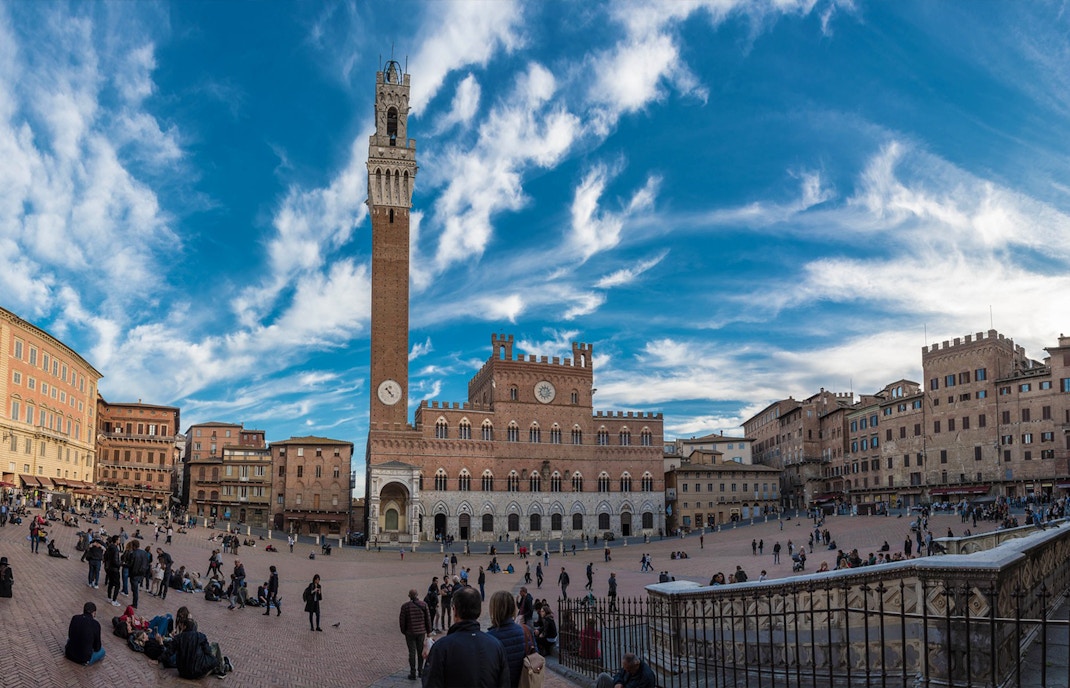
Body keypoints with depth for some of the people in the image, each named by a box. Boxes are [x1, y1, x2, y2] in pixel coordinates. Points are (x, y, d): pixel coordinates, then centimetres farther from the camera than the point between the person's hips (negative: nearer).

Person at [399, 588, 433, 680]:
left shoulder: (405, 606, -11)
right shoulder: (423, 605, -7)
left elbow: (402, 620, -6)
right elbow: (428, 618, -3)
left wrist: (403, 631, 10)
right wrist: (428, 631, 8)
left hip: (410, 632, -2)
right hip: (421, 631, 2)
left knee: (412, 653, 6)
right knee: (421, 651, 16)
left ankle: (413, 673, 9)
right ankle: (420, 671, 24)